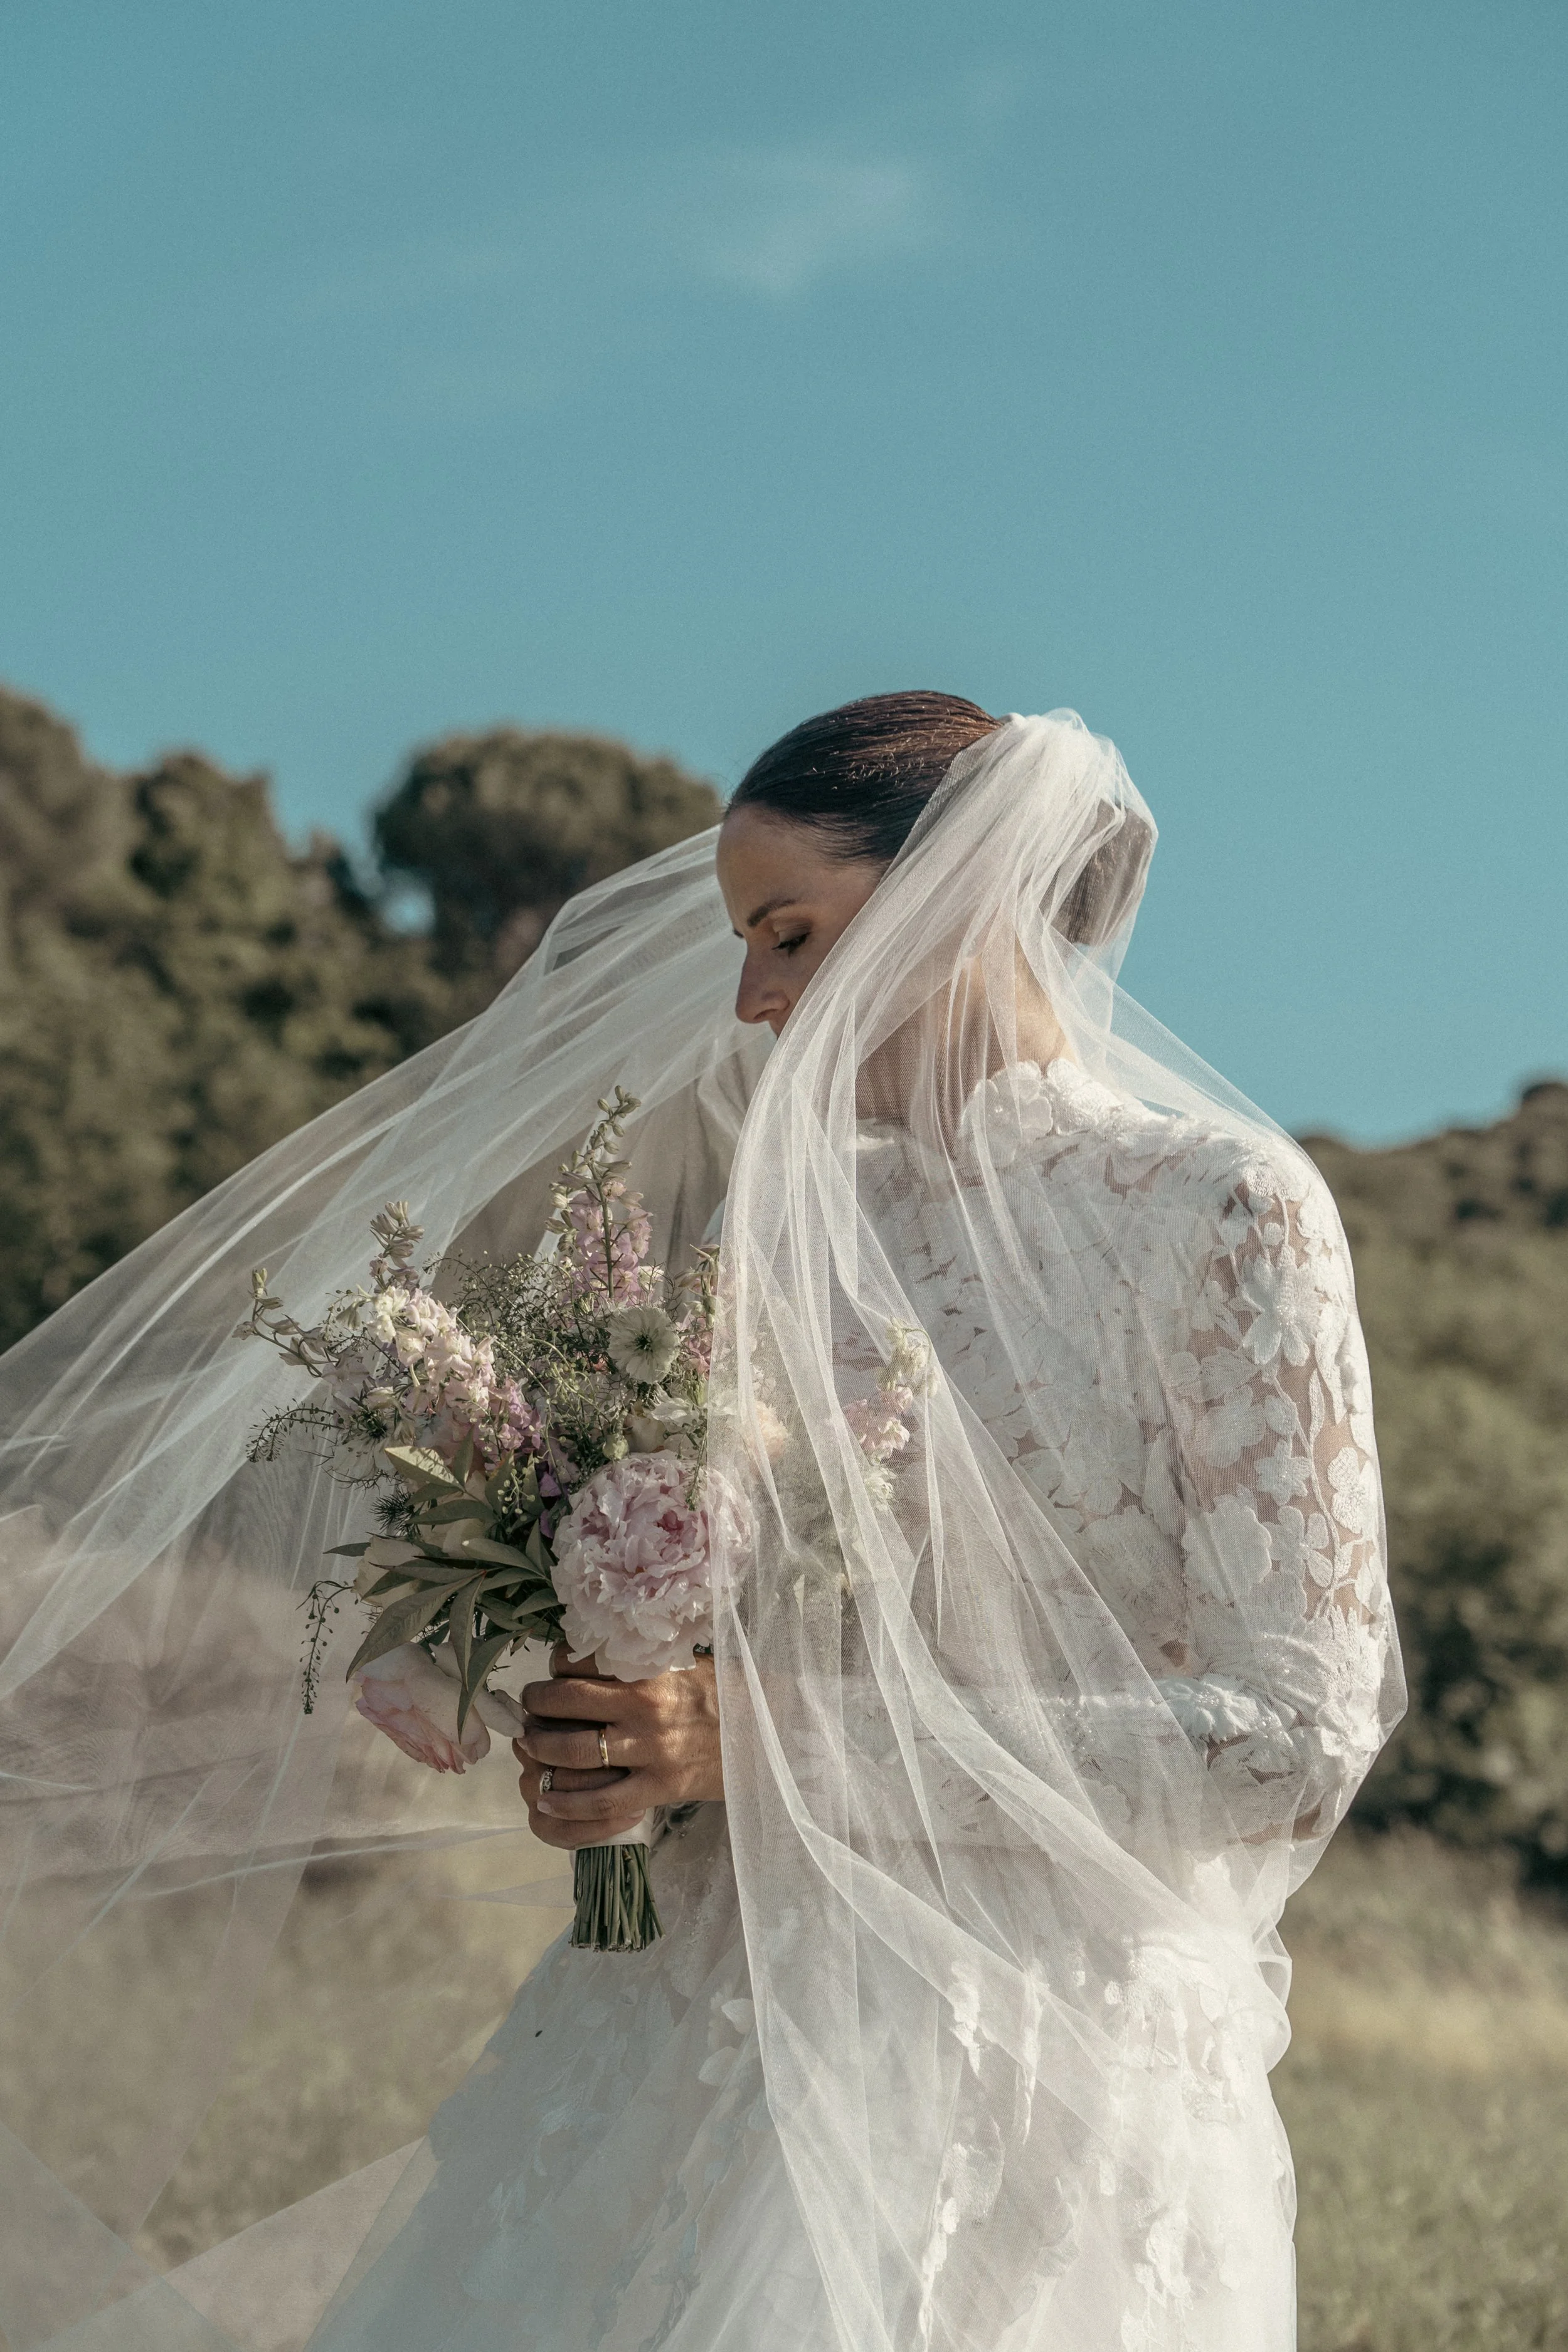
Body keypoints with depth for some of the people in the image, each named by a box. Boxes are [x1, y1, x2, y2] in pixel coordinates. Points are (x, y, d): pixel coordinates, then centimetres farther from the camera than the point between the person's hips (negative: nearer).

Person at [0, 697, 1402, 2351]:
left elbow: (1294, 1735, -12)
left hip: (1050, 2081, -5)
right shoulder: (794, 1211, 12)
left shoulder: (1219, 1211, -6)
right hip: (712, 2022, 5)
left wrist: (775, 1739, -14)